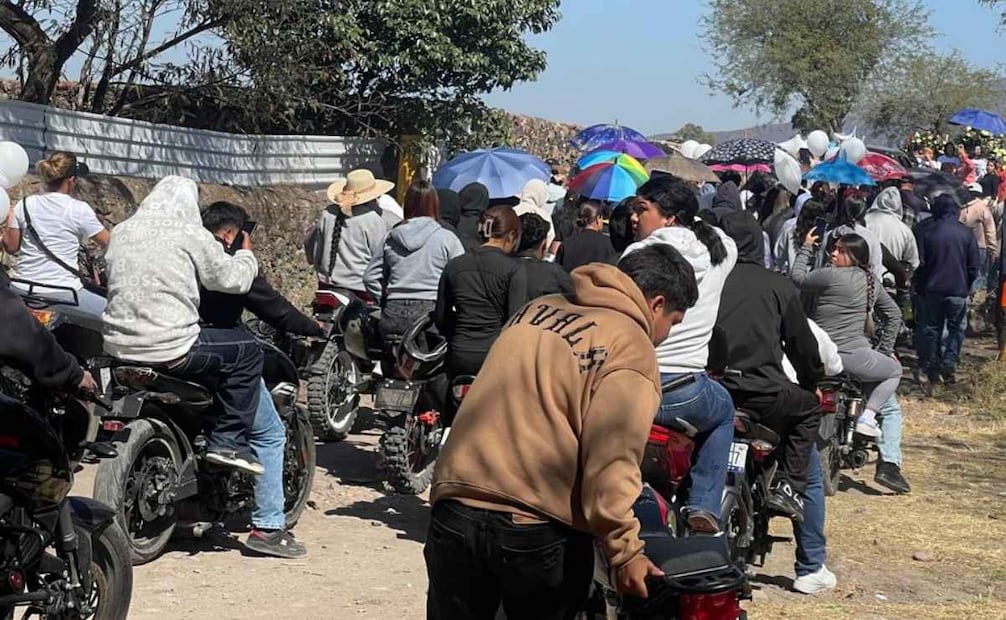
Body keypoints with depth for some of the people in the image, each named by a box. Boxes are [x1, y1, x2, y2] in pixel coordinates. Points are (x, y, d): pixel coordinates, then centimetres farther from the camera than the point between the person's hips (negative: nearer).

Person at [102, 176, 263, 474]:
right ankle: (229, 442, 6)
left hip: (118, 348, 7)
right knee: (249, 351, 12)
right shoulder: (190, 234, -6)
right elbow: (232, 279, 0)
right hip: (170, 350, -7)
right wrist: (246, 254, 22)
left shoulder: (121, 231, 11)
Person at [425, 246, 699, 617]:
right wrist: (624, 551, -11)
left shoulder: (538, 309, 17)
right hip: (541, 530, -5)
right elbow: (610, 464, -15)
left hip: (456, 512, 5)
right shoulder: (632, 350, -4)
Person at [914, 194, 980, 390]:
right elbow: (973, 267, 1)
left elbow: (919, 263, -1)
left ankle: (927, 370, 10)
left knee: (930, 329, 10)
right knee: (956, 328, 13)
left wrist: (919, 286, 11)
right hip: (958, 291, 0)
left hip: (931, 290, 1)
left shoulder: (925, 231, -5)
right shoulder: (966, 233, -4)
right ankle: (949, 364, 0)